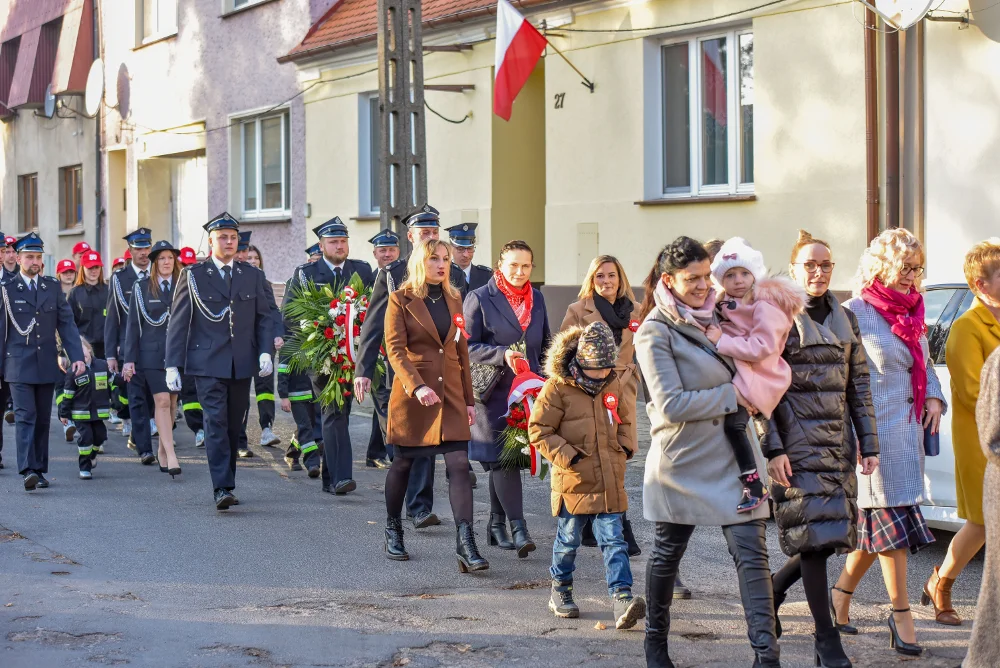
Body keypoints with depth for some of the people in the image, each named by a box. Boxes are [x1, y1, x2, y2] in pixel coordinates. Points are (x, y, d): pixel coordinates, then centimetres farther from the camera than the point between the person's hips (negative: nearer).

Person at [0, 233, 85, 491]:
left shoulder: (53, 287, 9)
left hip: (47, 364, 4)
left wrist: (77, 356, -3)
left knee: (43, 419, 8)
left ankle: (39, 470, 15)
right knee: (25, 416, -13)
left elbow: (66, 323, 7)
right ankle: (28, 470, -21)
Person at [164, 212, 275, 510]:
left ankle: (226, 483, 19)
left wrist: (265, 351, -4)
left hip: (242, 365, 4)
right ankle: (222, 489, -17)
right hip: (208, 363, -3)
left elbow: (264, 317, 12)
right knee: (216, 423, -13)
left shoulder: (252, 276, 11)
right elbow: (178, 322, 1)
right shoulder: (193, 275, 2)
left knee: (234, 427, 8)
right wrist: (172, 365, -5)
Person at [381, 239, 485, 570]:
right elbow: (394, 349, -11)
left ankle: (465, 543, -14)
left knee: (459, 465, -9)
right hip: (411, 394, -3)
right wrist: (417, 386, -24)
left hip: (451, 394, 4)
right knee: (403, 463, 8)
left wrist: (469, 399, 12)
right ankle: (393, 533, 27)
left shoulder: (454, 299, 12)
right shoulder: (401, 300, -3)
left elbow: (462, 351, 15)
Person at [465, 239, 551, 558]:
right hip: (494, 393, -5)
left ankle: (497, 526, 18)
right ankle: (517, 528, -12)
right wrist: (503, 354, -22)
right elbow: (467, 347, -9)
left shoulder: (536, 300, 12)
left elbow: (545, 346, 20)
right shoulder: (479, 299, -4)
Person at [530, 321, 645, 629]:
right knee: (568, 540, 10)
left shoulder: (614, 384, 7)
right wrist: (568, 456, -15)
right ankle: (560, 592, 29)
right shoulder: (558, 387, -10)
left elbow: (626, 419, 25)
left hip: (610, 481, 3)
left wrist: (624, 447, 8)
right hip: (573, 480, -3)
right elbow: (539, 431, -8)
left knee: (614, 541, -4)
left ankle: (622, 597, -10)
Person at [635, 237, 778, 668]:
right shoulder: (655, 332, -11)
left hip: (732, 457, 4)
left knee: (751, 554, -5)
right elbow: (671, 404, -20)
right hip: (683, 462, -4)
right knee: (667, 554, 12)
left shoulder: (716, 317, 9)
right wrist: (731, 396, -17)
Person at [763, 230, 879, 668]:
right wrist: (773, 449, -14)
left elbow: (859, 384, 14)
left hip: (838, 442, 6)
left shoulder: (844, 318, 12)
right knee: (814, 537, -7)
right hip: (797, 446, -6)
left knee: (832, 535, 6)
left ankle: (774, 587, 31)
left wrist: (868, 443, 9)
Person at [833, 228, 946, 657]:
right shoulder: (856, 312, -10)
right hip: (877, 432, -7)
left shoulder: (912, 310, 13)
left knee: (878, 522, 12)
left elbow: (924, 363, 26)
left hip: (909, 429, 8)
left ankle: (843, 589, 28)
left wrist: (934, 397, 6)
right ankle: (901, 614, 3)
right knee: (891, 521, -4)